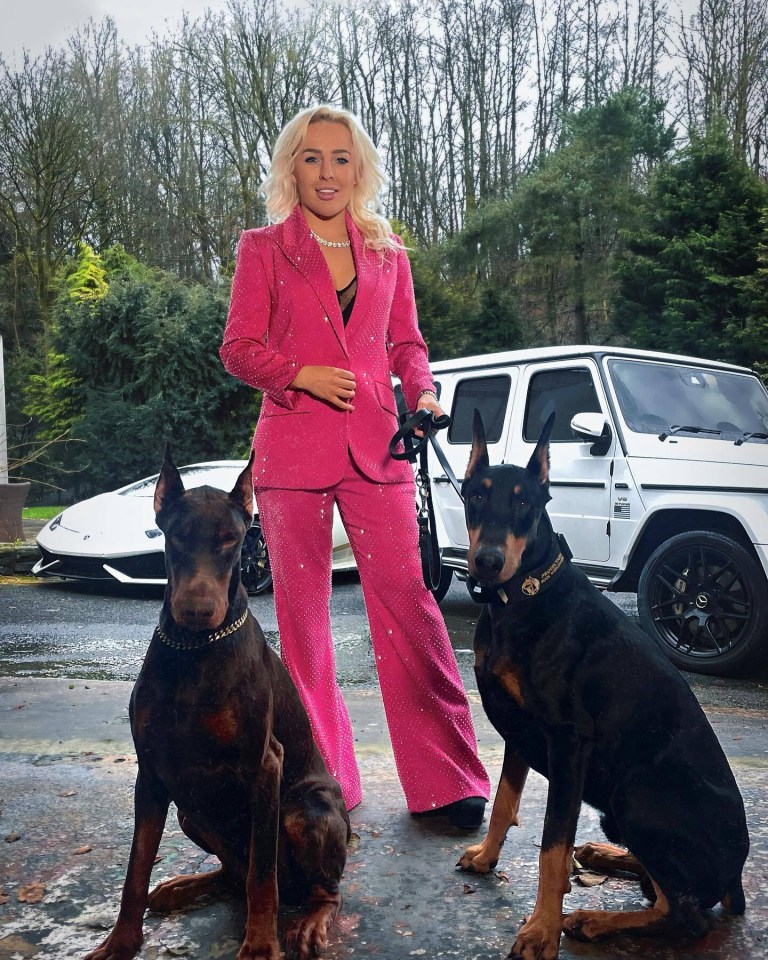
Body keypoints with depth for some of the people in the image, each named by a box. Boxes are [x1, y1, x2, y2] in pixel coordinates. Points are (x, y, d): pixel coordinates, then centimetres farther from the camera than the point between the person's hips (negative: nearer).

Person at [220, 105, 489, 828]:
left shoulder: (387, 253, 15)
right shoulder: (262, 248, 8)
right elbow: (238, 348, 4)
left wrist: (422, 392, -1)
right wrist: (301, 374, -13)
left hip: (376, 447, 1)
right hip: (291, 448, -1)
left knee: (407, 600, -6)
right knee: (301, 613, 5)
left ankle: (446, 779, 5)